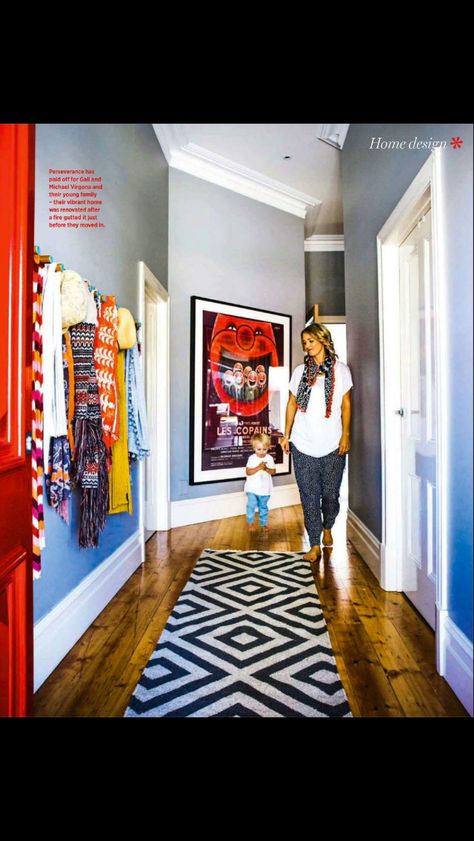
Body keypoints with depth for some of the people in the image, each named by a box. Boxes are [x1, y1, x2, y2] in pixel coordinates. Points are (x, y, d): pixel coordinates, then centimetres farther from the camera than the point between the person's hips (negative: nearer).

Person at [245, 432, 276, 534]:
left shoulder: (269, 458, -4)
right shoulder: (252, 458, -10)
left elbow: (273, 472, -1)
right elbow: (248, 472, -15)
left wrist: (266, 469, -20)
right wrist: (258, 467, -26)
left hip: (265, 489, 2)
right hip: (252, 488, -2)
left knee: (263, 507, 14)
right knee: (251, 505, -7)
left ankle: (264, 524, 29)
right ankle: (250, 522, 14)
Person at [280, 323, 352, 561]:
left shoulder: (341, 370, 3)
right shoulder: (300, 371, 7)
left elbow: (346, 405, 3)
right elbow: (292, 403, 9)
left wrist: (345, 435, -4)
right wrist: (286, 435, 6)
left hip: (333, 444, -1)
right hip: (303, 444, 1)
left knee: (330, 493, 8)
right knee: (309, 495, 2)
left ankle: (327, 528, 37)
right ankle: (315, 545, 11)